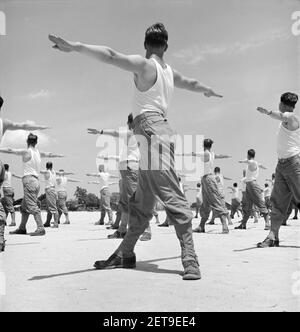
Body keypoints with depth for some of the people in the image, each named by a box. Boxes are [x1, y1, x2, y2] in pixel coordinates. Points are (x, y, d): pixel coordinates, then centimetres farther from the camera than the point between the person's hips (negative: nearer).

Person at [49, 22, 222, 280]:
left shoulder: (144, 65, -2)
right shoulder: (170, 72, 20)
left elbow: (111, 56, -16)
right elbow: (191, 83, 38)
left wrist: (76, 46, -21)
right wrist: (208, 91, 58)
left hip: (152, 129, -9)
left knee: (172, 198, -14)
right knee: (141, 203, 12)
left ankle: (190, 259, -15)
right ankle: (125, 254, 22)